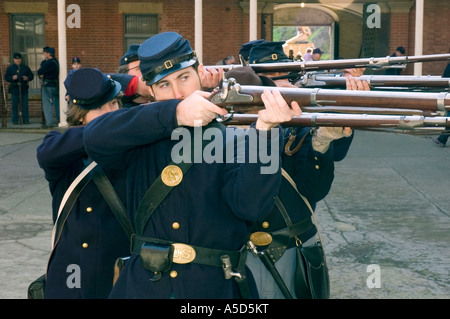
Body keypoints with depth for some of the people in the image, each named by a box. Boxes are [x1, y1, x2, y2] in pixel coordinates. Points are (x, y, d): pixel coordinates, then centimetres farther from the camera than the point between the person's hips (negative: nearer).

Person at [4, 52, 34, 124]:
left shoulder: (26, 67, 13)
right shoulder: (10, 68, 8)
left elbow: (31, 75, 13)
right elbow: (6, 77, 2)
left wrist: (27, 78, -9)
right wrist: (12, 78, -18)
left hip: (24, 89, 1)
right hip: (14, 89, -1)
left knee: (25, 105, 1)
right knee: (14, 105, -1)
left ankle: (26, 120, 6)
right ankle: (15, 120, 5)